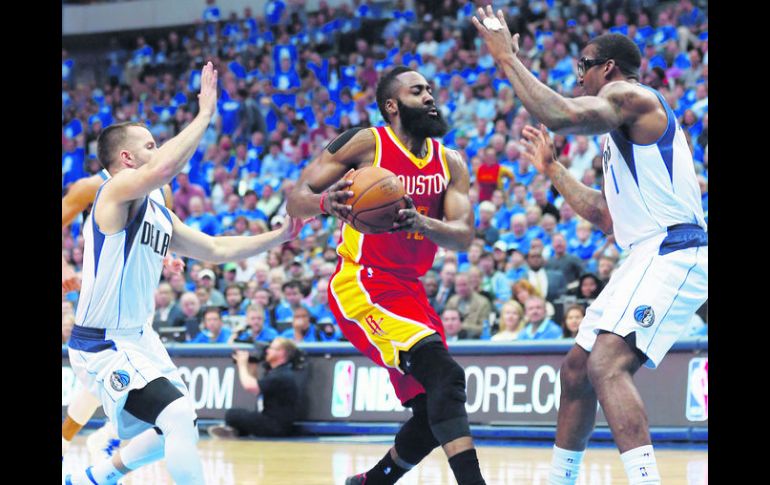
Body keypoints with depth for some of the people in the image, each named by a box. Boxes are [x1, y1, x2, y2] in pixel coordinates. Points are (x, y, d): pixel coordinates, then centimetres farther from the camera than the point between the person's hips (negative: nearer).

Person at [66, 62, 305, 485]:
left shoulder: (159, 216, 12)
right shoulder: (116, 193, -15)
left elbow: (216, 250, 22)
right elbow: (163, 169, -36)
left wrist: (280, 236, 18)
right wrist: (205, 114, -27)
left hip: (137, 339, 10)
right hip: (101, 346, -10)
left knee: (177, 430, 20)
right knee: (179, 415, -24)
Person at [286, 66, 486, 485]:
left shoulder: (450, 163, 8)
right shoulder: (365, 144, -7)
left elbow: (463, 236, -4)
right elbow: (295, 201, -7)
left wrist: (419, 222, -24)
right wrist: (325, 202, -30)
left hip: (409, 291, 7)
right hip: (361, 286, -7)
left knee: (433, 413, 10)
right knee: (444, 373, -27)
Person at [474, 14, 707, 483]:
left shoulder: (631, 96, -7)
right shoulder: (625, 131, 25)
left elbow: (561, 115, -27)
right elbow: (606, 215, 31)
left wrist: (508, 59, -16)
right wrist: (553, 170, 34)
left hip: (673, 252, -11)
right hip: (651, 256, 11)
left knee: (607, 365, -27)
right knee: (576, 368, 18)